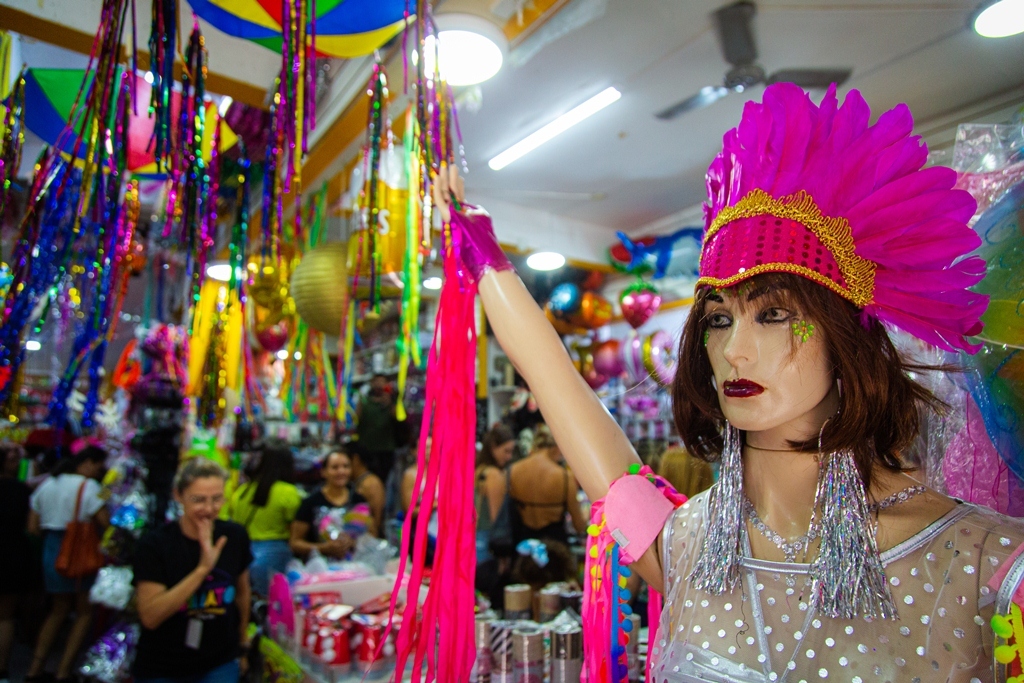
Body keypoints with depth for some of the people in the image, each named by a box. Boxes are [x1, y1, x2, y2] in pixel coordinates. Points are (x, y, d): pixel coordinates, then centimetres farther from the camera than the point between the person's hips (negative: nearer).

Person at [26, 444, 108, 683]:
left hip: (51, 548, 7)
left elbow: (32, 527, 10)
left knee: (59, 609, 22)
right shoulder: (88, 486, -12)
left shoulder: (46, 485, 10)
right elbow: (105, 521, -17)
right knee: (85, 612, 8)